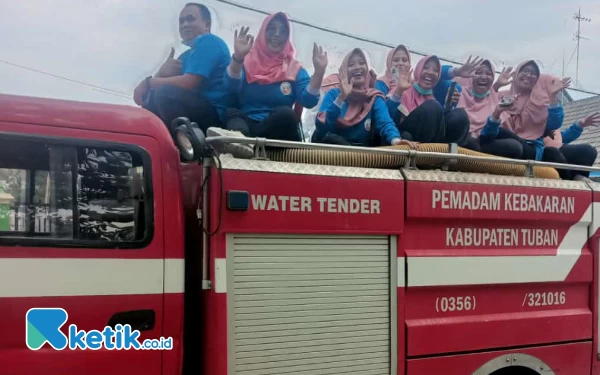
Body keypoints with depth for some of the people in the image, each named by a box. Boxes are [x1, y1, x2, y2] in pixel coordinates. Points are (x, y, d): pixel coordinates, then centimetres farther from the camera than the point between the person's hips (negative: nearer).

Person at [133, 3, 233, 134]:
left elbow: (189, 83, -18)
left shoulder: (209, 42, -5)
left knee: (164, 92, -29)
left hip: (213, 114, -10)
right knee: (148, 97, 12)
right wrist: (163, 71, -7)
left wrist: (148, 82, -7)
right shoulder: (187, 55, 24)